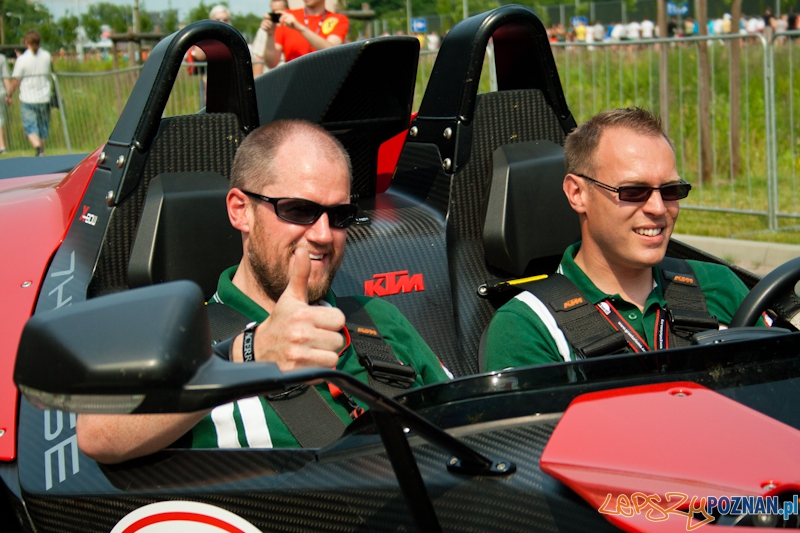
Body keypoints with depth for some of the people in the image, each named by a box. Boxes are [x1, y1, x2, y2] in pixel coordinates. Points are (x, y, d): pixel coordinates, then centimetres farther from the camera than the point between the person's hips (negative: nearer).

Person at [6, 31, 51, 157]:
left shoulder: (22, 59, -12)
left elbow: (15, 81, -9)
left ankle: (38, 148, -27)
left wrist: (9, 95, 8)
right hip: (44, 98, 4)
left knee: (31, 128, -4)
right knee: (43, 128, 16)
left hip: (28, 99, -4)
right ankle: (41, 152, 25)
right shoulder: (46, 56, 0)